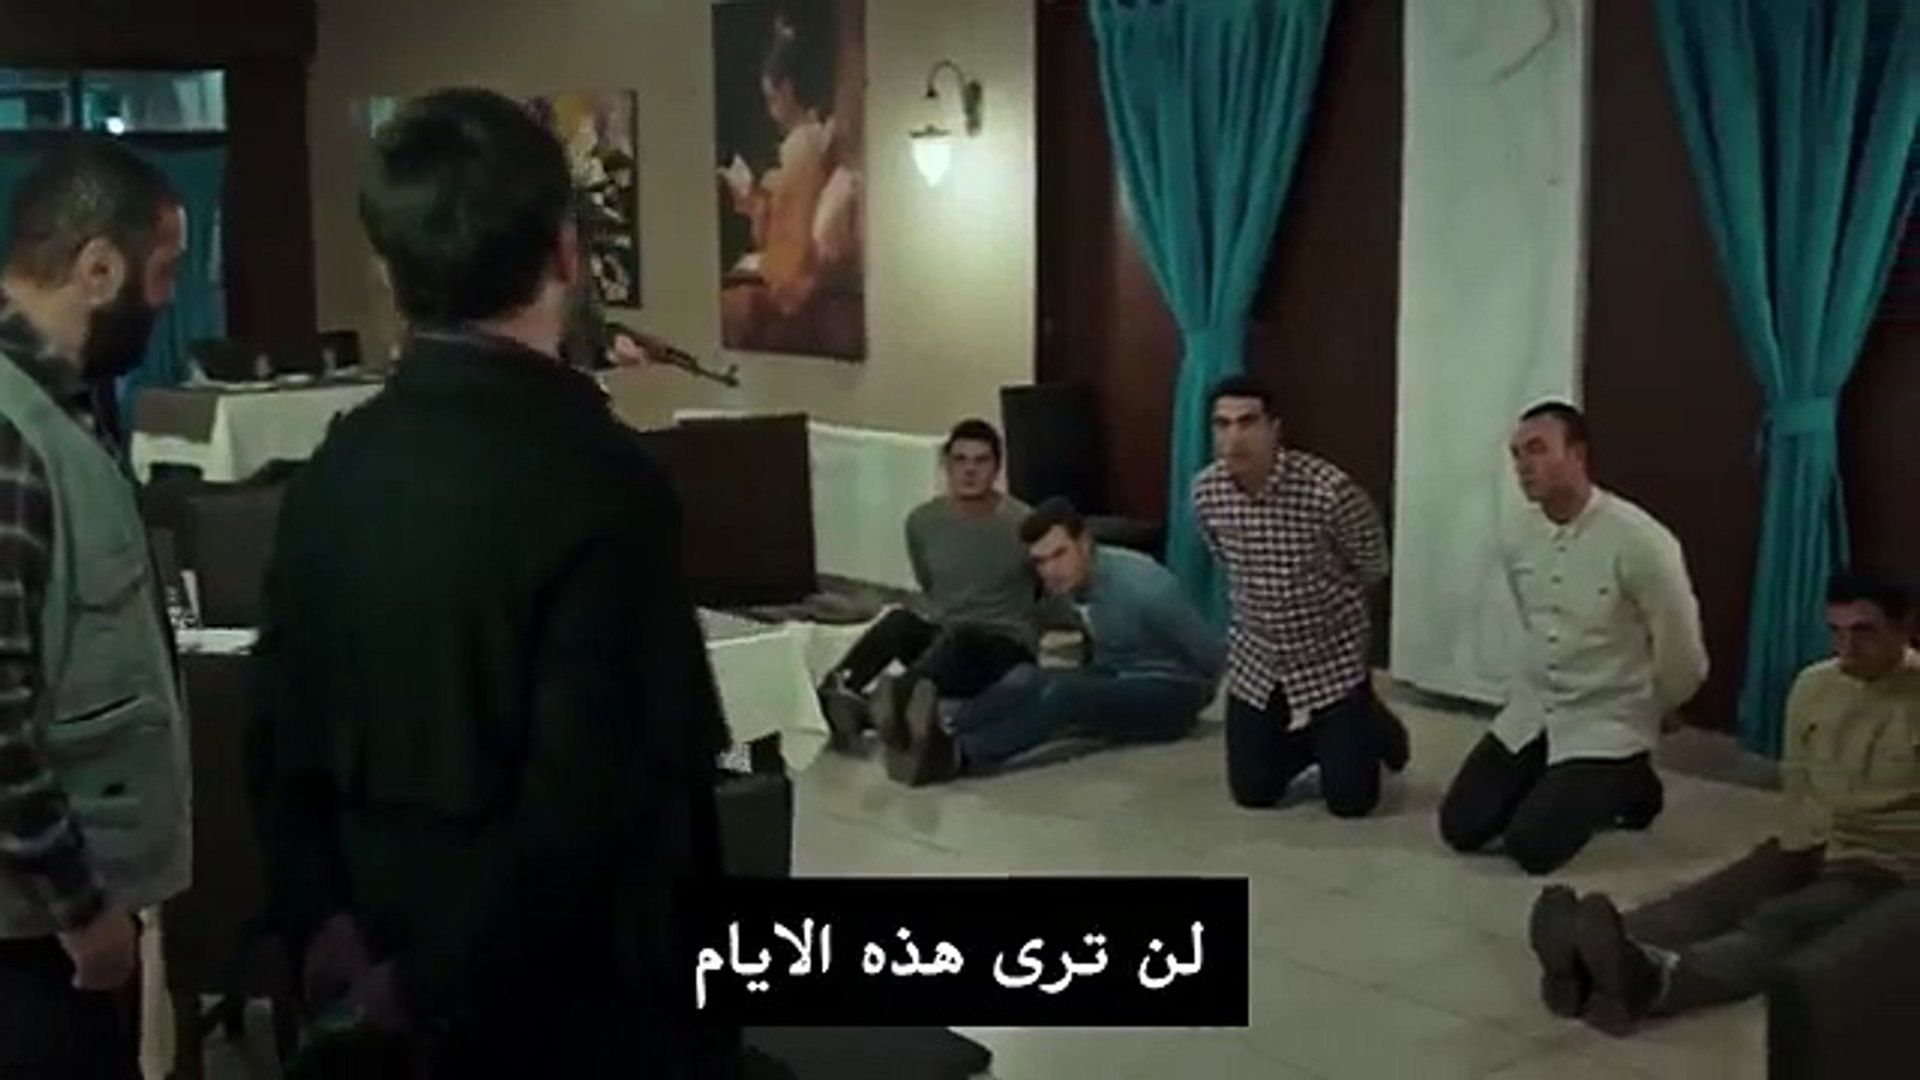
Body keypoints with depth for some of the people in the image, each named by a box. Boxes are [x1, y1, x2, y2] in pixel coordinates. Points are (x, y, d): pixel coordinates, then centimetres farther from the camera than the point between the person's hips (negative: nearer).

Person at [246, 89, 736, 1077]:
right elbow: (589, 802, -25)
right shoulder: (598, 482, -21)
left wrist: (331, 942, 5)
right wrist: (429, 989, -15)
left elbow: (279, 746, 4)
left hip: (385, 983, 6)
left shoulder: (335, 471, -1)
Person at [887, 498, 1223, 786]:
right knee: (1027, 679, -24)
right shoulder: (1071, 581, -3)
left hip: (1168, 694, -6)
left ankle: (956, 757, -54)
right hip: (1112, 680, 6)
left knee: (1064, 694, -34)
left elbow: (1212, 658, -13)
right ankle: (937, 740, -48)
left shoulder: (1142, 587, -23)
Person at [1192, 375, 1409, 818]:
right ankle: (1311, 742, 35)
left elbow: (1372, 567, -7)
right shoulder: (1206, 492, -11)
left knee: (1349, 799, -3)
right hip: (1256, 663, 4)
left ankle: (1376, 730, 29)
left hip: (1331, 659, -4)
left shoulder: (1330, 490, -26)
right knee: (1252, 792, 5)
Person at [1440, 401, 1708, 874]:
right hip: (1531, 713, 6)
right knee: (1460, 827, 1)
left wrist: (1646, 713, 3)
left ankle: (1625, 786, 12)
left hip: (1608, 725, -6)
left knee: (1531, 846, -14)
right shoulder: (1519, 543, -1)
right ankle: (1556, 787, 24)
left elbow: (1681, 649, -12)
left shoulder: (1638, 541, -22)